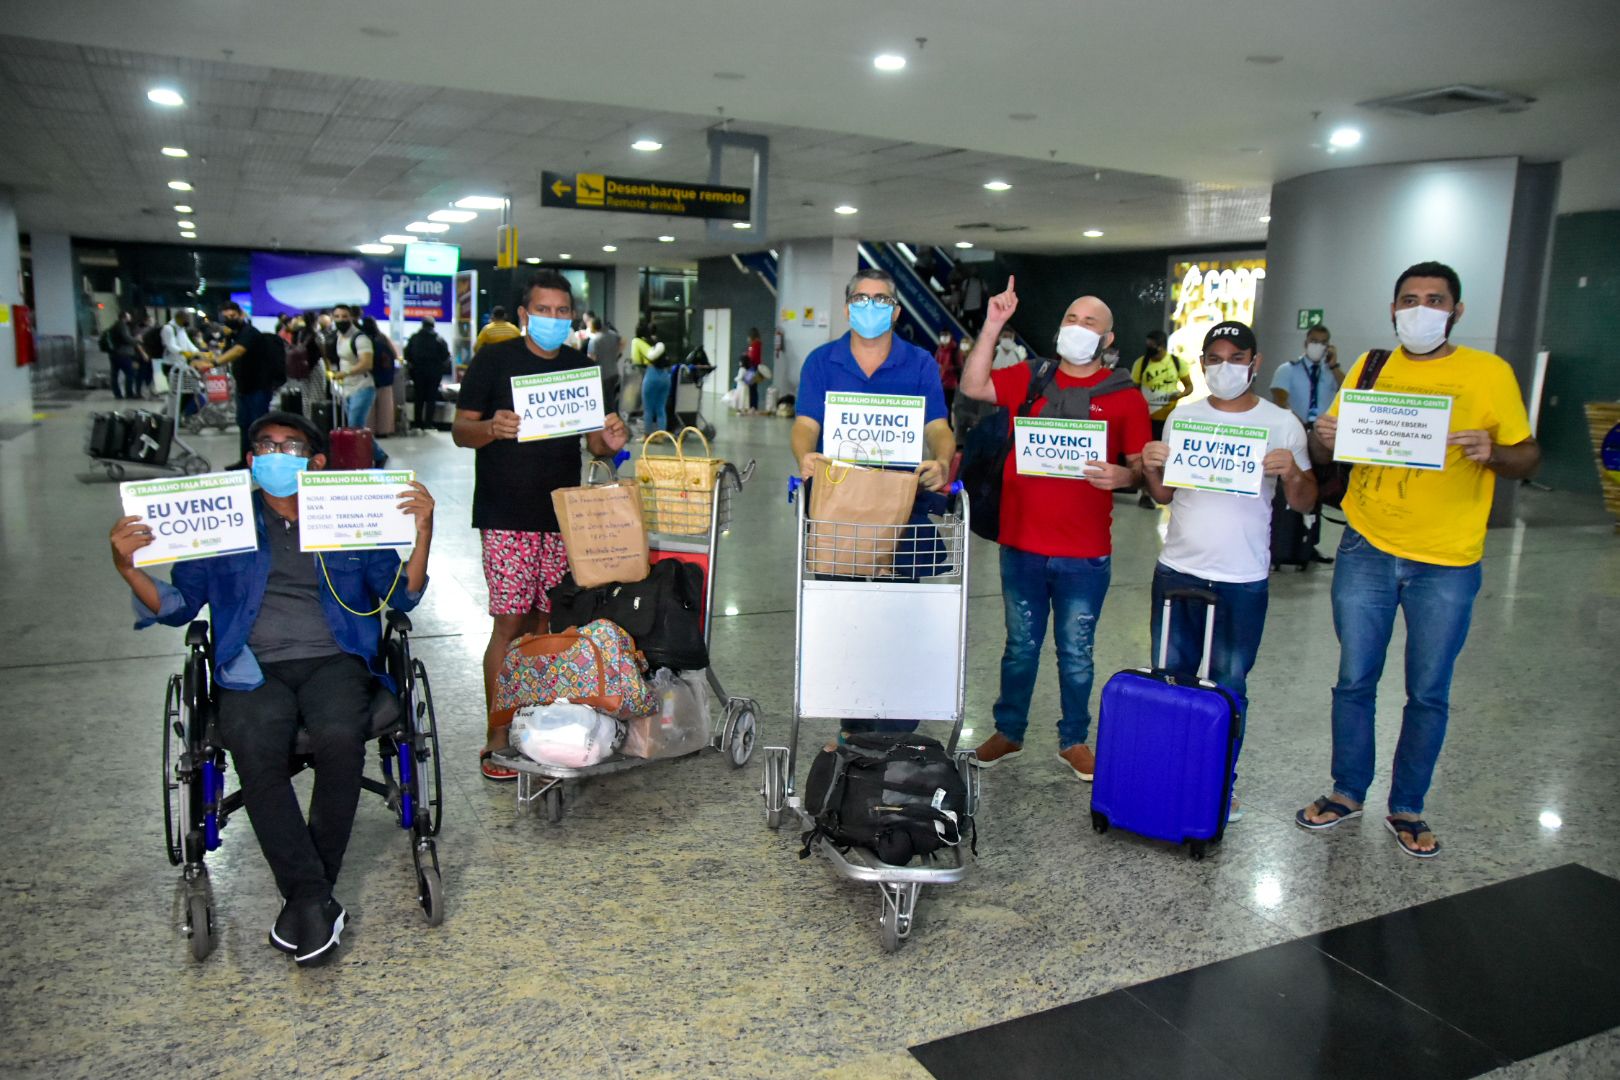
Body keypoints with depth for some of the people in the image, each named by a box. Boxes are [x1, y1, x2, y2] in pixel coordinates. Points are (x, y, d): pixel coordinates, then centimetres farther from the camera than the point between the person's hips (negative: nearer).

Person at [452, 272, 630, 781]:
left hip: (564, 516, 4)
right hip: (507, 518, -4)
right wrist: (492, 428, -22)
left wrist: (611, 441, -9)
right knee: (511, 624, -6)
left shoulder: (582, 367, 13)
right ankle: (497, 739, 3)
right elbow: (460, 430, -1)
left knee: (550, 624, 8)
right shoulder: (494, 360, 0)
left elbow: (595, 442, 15)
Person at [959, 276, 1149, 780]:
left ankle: (1074, 741, 27)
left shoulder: (1124, 397, 0)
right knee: (1020, 646, 15)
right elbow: (972, 387, 1)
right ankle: (1008, 731, 30)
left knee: (1076, 653, 11)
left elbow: (1142, 466, 0)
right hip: (1021, 544, 2)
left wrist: (1121, 475, -22)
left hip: (1084, 554, -2)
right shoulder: (1028, 379, 7)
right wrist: (993, 326, -5)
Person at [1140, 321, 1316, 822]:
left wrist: (1292, 473, -21)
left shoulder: (1281, 423, -1)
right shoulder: (1184, 415, 7)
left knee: (1229, 687, 7)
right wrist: (1151, 467, -10)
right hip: (1178, 570, 3)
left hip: (1243, 579, -2)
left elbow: (1304, 504, -1)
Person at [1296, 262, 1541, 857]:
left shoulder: (1490, 373, -2)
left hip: (1446, 563, -2)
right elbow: (1334, 440, 11)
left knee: (1429, 693, 8)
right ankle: (1347, 792, 27)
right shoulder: (1370, 368, 5)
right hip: (1366, 551, 2)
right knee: (1354, 681, 9)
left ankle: (1406, 809, 25)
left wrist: (1492, 452, -21)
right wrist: (1325, 435, -12)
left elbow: (1527, 457, 0)